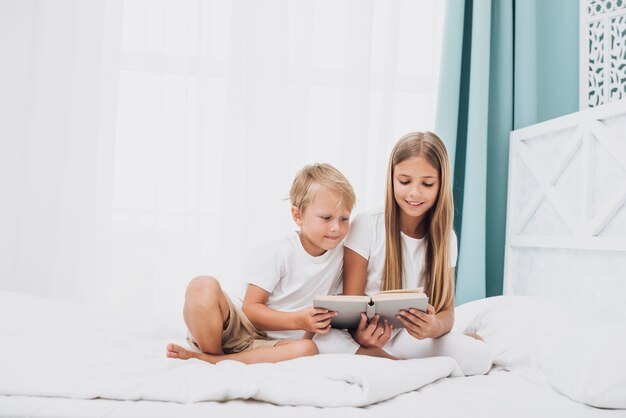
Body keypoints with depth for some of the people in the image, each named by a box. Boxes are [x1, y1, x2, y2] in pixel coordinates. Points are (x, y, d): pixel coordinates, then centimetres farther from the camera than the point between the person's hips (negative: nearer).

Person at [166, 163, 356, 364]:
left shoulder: (341, 254, 2)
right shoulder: (275, 255, -11)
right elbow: (250, 309, -11)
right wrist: (298, 321, -26)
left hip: (274, 344, 3)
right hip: (241, 329, -3)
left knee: (307, 349, -36)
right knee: (203, 286, -29)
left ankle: (206, 359, -26)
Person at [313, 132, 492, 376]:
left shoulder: (445, 239, 3)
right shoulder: (366, 227, -8)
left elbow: (447, 311, -1)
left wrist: (434, 327, -27)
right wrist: (360, 334, -32)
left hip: (414, 342, 1)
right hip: (364, 340, -1)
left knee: (479, 356, -25)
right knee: (317, 339, -35)